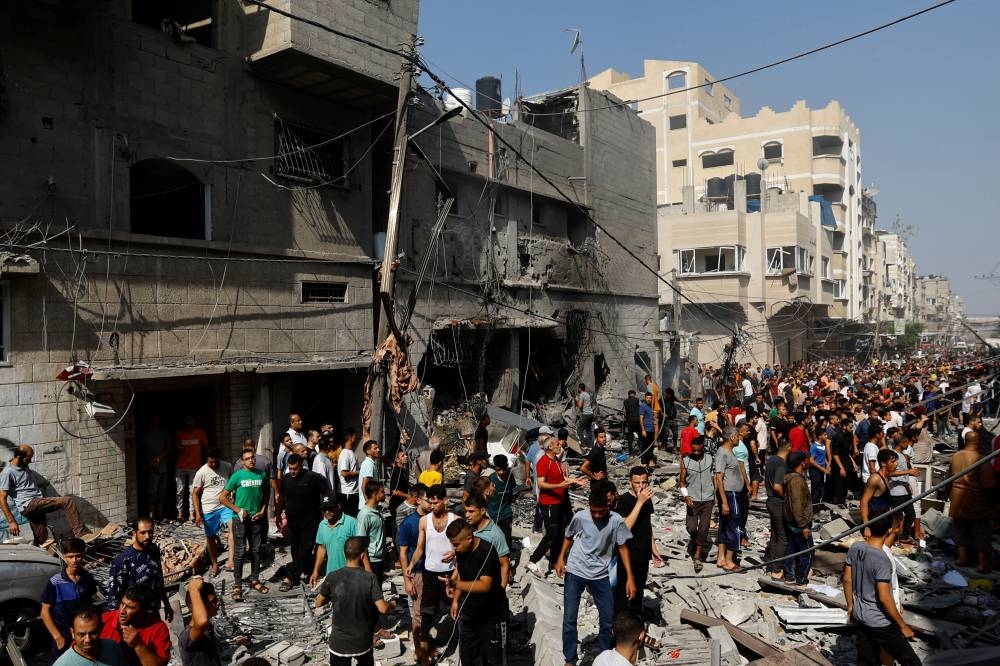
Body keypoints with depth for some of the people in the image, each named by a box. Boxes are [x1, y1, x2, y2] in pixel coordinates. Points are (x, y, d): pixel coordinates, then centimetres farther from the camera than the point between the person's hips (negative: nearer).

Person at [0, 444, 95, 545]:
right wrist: (11, 522, -17)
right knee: (68, 501, -22)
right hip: (28, 505, -9)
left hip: (38, 504, 9)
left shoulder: (25, 466, 16)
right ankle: (81, 534, -28)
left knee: (41, 540, 6)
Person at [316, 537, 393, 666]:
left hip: (339, 643, 0)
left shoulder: (332, 577, -13)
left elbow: (318, 603, 1)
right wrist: (392, 605, 5)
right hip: (363, 642, 0)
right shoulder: (370, 578, -16)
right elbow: (383, 609, -16)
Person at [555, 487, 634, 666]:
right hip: (575, 572, 0)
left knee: (608, 619, 10)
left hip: (600, 575, 1)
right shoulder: (580, 517, -12)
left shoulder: (616, 521, -14)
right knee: (569, 619, 1)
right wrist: (561, 559, -1)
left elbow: (622, 548, -4)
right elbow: (569, 537, 7)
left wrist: (630, 578, -6)